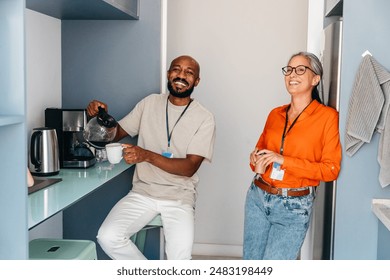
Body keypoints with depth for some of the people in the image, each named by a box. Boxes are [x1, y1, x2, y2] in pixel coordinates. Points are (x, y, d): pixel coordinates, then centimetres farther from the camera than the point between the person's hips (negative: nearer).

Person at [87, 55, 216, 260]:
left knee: (180, 256, -26)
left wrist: (147, 156, -27)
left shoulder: (204, 118, -5)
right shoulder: (150, 103, 6)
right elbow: (116, 134, 12)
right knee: (107, 237, -21)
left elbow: (190, 167, -13)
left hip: (179, 196, -3)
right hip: (143, 191, 3)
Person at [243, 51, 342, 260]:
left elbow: (331, 170, -10)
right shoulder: (275, 114, 8)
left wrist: (284, 160, -18)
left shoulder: (327, 116, -7)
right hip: (258, 197, 5)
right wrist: (256, 160, -5)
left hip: (294, 206, -5)